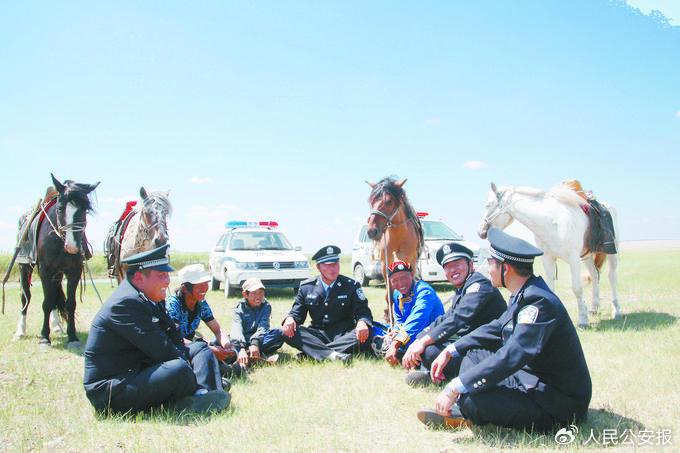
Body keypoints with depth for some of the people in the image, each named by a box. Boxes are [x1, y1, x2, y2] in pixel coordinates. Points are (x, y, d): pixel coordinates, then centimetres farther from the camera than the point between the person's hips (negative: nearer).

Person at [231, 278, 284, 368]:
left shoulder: (266, 306, -5)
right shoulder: (239, 308, -8)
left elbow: (263, 327, -21)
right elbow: (236, 330, -25)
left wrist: (255, 343, -41)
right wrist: (241, 348, -44)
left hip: (259, 340, 1)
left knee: (279, 333, -27)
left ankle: (250, 354, -35)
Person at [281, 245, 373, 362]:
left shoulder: (351, 286, 3)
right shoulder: (306, 287, 7)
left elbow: (363, 311, -4)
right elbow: (297, 312, 8)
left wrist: (362, 322, -29)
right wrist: (290, 318, -18)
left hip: (344, 336, -1)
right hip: (317, 335, 1)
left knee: (365, 336, -32)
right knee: (288, 332, -25)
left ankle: (313, 352, -35)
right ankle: (332, 355, -41)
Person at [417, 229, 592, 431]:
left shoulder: (540, 302, -26)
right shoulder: (523, 294, 5)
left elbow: (512, 356, -33)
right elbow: (497, 328, 18)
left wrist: (455, 388, -32)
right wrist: (451, 351, 11)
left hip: (560, 405, -10)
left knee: (471, 399, -27)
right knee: (474, 354, 13)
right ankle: (464, 411, -1)